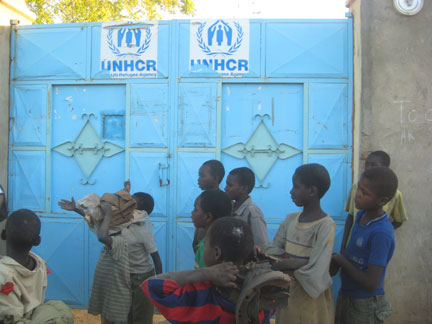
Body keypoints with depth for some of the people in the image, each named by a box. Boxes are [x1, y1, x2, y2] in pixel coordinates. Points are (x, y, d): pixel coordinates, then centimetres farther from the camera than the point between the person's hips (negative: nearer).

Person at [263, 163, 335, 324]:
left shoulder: (325, 226, -19)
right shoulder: (291, 219, 2)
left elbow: (314, 276, -23)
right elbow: (271, 251, -1)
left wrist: (284, 264, -12)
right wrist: (296, 262, -18)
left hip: (310, 298, -6)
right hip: (286, 292, 6)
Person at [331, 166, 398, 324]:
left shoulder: (382, 233, -28)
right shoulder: (362, 215, -4)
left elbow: (371, 284, -26)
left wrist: (341, 260, -17)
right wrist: (335, 260, -7)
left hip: (365, 305, -7)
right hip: (346, 295, 7)